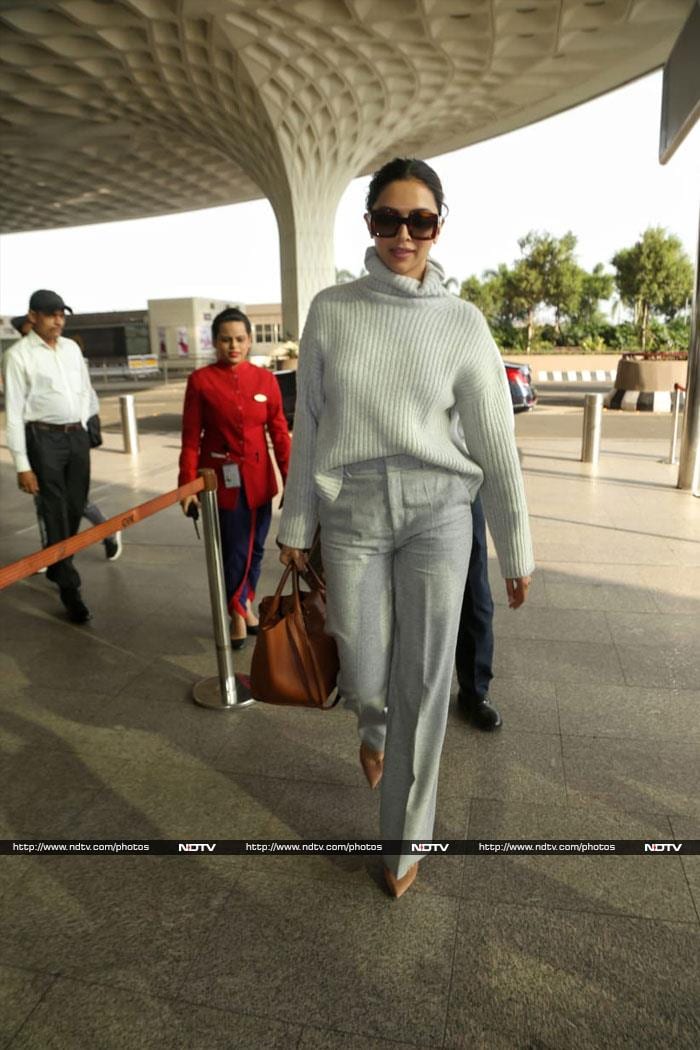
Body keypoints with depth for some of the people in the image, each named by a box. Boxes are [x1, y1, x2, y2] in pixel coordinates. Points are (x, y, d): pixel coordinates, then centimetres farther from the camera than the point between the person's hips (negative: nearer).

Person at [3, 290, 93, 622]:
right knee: (56, 513, -3)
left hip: (77, 435, 6)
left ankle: (56, 566, 35)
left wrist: (81, 427, 12)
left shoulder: (72, 348, 9)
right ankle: (69, 588, 4)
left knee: (75, 508, 12)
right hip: (44, 438, -6)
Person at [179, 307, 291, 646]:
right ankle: (238, 613, 26)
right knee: (233, 550, 3)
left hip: (258, 477, 3)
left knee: (255, 547, 13)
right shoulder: (201, 380, -5)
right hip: (220, 478, -2)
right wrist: (188, 485, -9)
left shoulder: (265, 378, 1)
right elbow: (191, 438, -5)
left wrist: (290, 479, -3)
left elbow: (279, 432, 2)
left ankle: (246, 604, 36)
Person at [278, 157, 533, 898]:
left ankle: (405, 835, 29)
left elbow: (495, 442, 1)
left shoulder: (463, 322, 0)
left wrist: (516, 552, 3)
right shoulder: (332, 310, 1)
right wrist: (296, 525, 6)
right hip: (352, 514, 1)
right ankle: (375, 729, 49)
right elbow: (309, 424, 5)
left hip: (437, 513, 0)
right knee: (364, 680, 7)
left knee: (423, 683, 5)